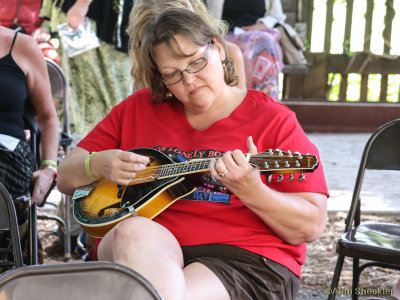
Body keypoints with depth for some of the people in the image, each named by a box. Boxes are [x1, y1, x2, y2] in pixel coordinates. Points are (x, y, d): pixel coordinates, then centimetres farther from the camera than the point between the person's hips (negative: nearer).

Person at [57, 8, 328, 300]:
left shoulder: (273, 120, 3)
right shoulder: (138, 109, 15)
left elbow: (311, 227, -3)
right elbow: (66, 177, 18)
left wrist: (251, 192, -21)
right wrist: (98, 165, -5)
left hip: (247, 259, -4)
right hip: (150, 252, 4)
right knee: (136, 230, -33)